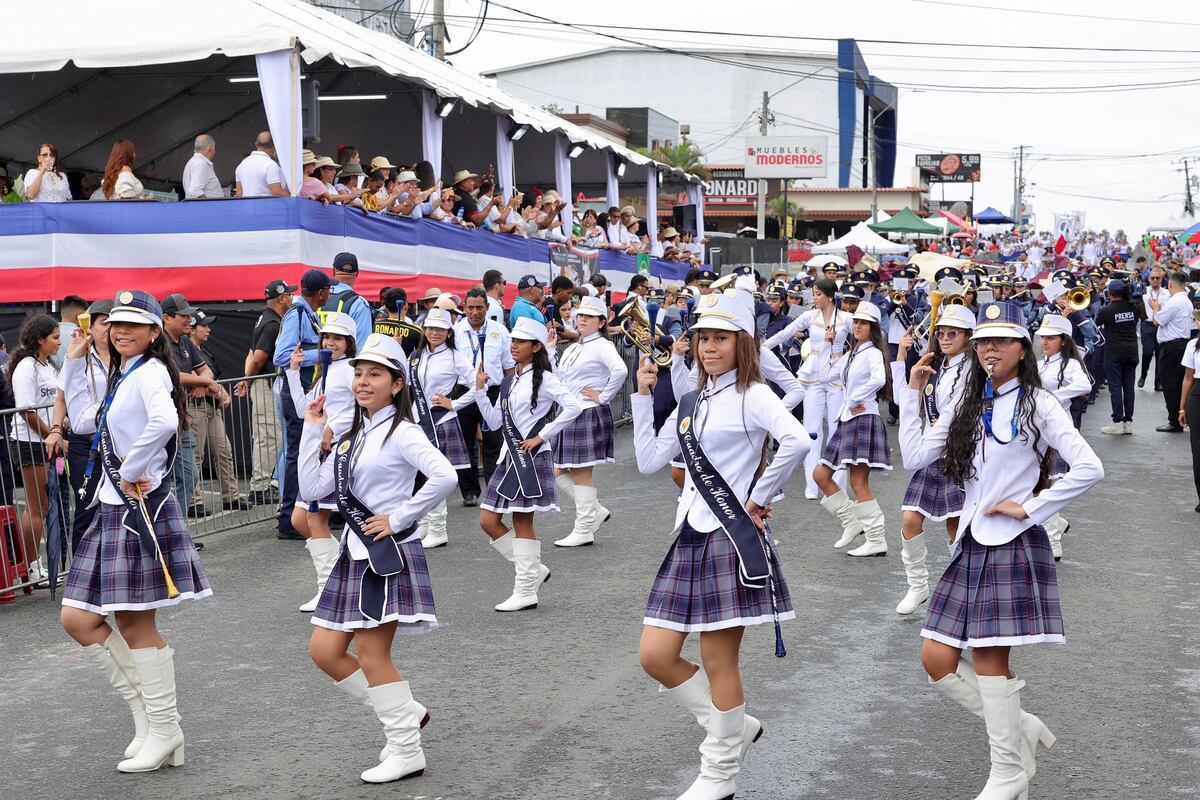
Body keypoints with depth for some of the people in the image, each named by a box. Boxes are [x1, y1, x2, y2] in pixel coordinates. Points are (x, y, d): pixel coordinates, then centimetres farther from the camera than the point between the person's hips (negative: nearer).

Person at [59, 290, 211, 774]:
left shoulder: (149, 372, -13)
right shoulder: (120, 376, 16)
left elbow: (164, 421, -33)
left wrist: (131, 472, -24)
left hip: (140, 508, -9)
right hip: (112, 508, 9)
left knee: (135, 625, -2)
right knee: (77, 618, 7)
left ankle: (164, 732, 11)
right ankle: (145, 711, 18)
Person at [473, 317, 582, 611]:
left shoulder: (543, 378, -7)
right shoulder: (510, 381, 14)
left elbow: (573, 407, -20)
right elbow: (494, 422, 13)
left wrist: (542, 435, -17)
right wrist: (480, 390, 3)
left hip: (532, 455, -7)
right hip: (510, 455, 8)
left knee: (523, 522, -4)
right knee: (488, 520, 3)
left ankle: (526, 592, 5)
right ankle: (533, 570, 16)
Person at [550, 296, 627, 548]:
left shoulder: (602, 346, -8)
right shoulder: (571, 349, 17)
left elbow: (620, 370, -26)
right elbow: (560, 380, 24)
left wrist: (603, 397, -19)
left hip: (590, 415, -9)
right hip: (568, 415, 9)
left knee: (581, 472, -4)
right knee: (559, 473, 7)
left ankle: (584, 530, 4)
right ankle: (596, 511, 20)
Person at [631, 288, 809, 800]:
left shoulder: (752, 395, -8)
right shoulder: (691, 402, 15)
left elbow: (797, 441, -27)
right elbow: (649, 461, 12)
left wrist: (758, 499, -18)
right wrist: (642, 396, 10)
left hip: (731, 539, -7)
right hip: (689, 539, 7)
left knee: (718, 660, 0)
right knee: (655, 656, 4)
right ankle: (736, 727, 24)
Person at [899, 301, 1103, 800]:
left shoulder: (1037, 405, -4)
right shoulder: (967, 410, 14)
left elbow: (1089, 469, -15)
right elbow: (914, 457, 5)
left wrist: (1030, 507, -13)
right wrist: (912, 395, 4)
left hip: (1012, 543, -6)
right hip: (971, 544, 7)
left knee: (989, 661, -6)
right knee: (937, 660, 1)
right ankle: (1020, 729, 19)